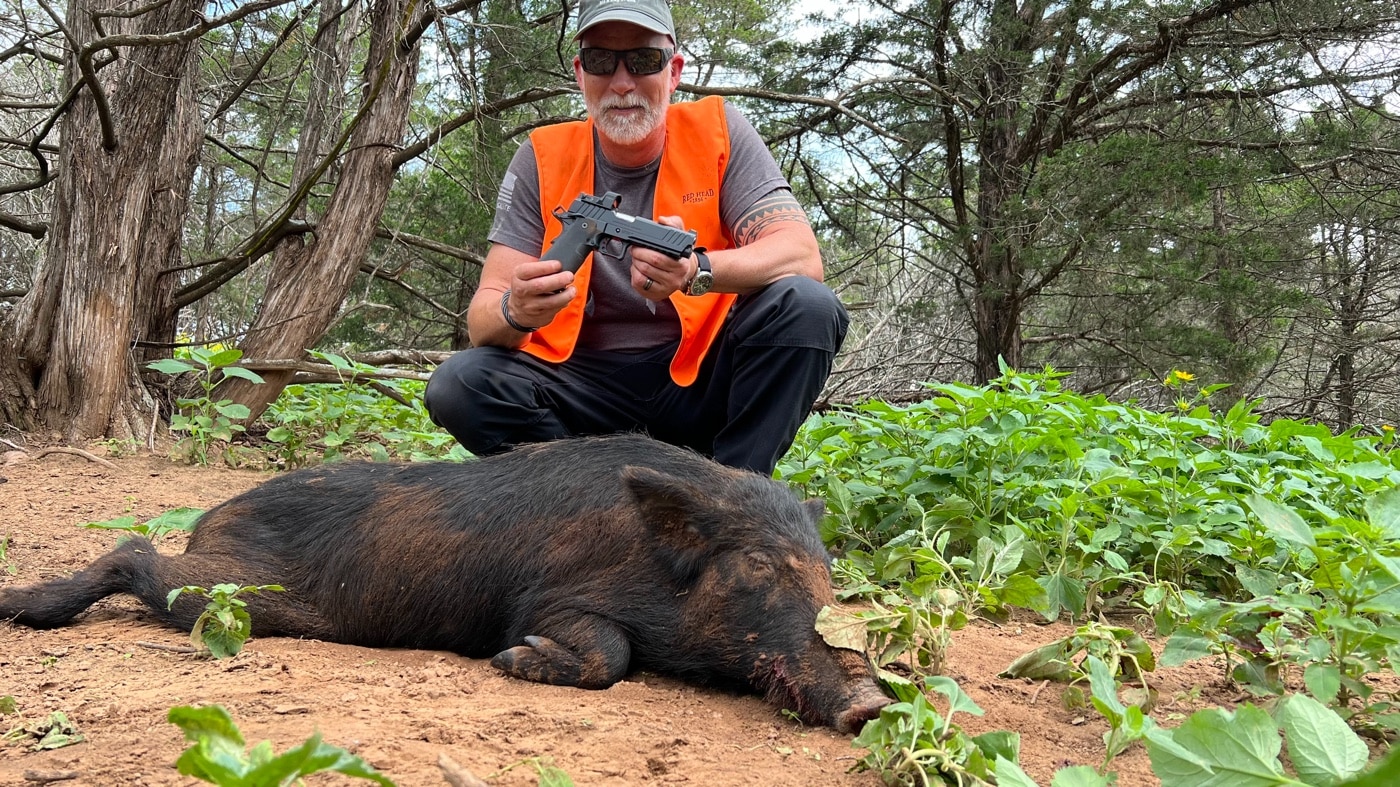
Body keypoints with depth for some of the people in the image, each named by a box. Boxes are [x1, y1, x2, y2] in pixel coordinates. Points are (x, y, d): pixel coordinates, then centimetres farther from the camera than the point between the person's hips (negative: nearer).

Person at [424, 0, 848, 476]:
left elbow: (801, 254, -16)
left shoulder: (718, 133, -3)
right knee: (457, 387, -24)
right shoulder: (543, 160, -2)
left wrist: (698, 271, -37)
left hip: (702, 381, 0)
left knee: (806, 306, -26)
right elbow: (483, 318, -7)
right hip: (587, 391, 1)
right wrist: (516, 311, -34)